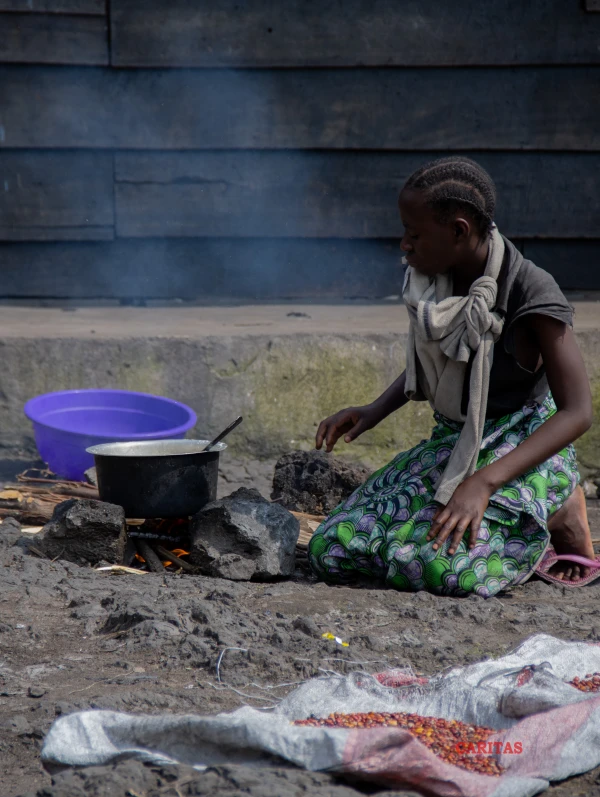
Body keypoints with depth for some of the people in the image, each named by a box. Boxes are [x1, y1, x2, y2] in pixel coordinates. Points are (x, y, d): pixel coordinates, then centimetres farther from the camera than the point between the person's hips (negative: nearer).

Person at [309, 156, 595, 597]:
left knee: (441, 566, -33)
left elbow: (577, 412, -22)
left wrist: (483, 481, -32)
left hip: (523, 447, -6)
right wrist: (374, 411, -2)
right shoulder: (432, 282, -1)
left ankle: (558, 516, -3)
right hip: (452, 444, 6)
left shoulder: (531, 292, -21)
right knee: (331, 550, -8)